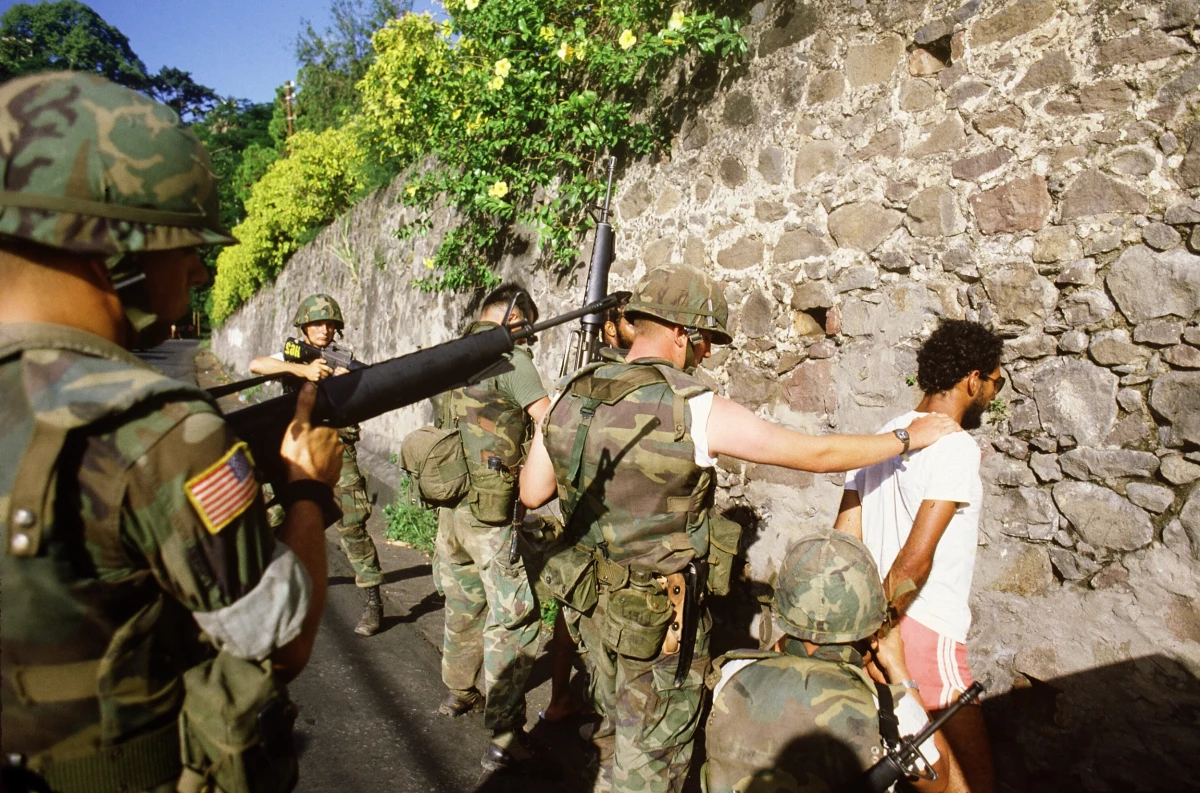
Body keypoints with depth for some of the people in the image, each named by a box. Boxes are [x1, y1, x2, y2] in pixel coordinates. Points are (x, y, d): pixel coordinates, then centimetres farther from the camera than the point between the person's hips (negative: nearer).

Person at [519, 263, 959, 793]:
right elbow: (815, 454, -15)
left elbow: (532, 493, 5)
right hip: (658, 618, -6)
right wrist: (911, 437, -2)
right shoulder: (696, 410, -22)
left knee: (617, 735, 28)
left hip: (593, 603, 6)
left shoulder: (570, 397, -5)